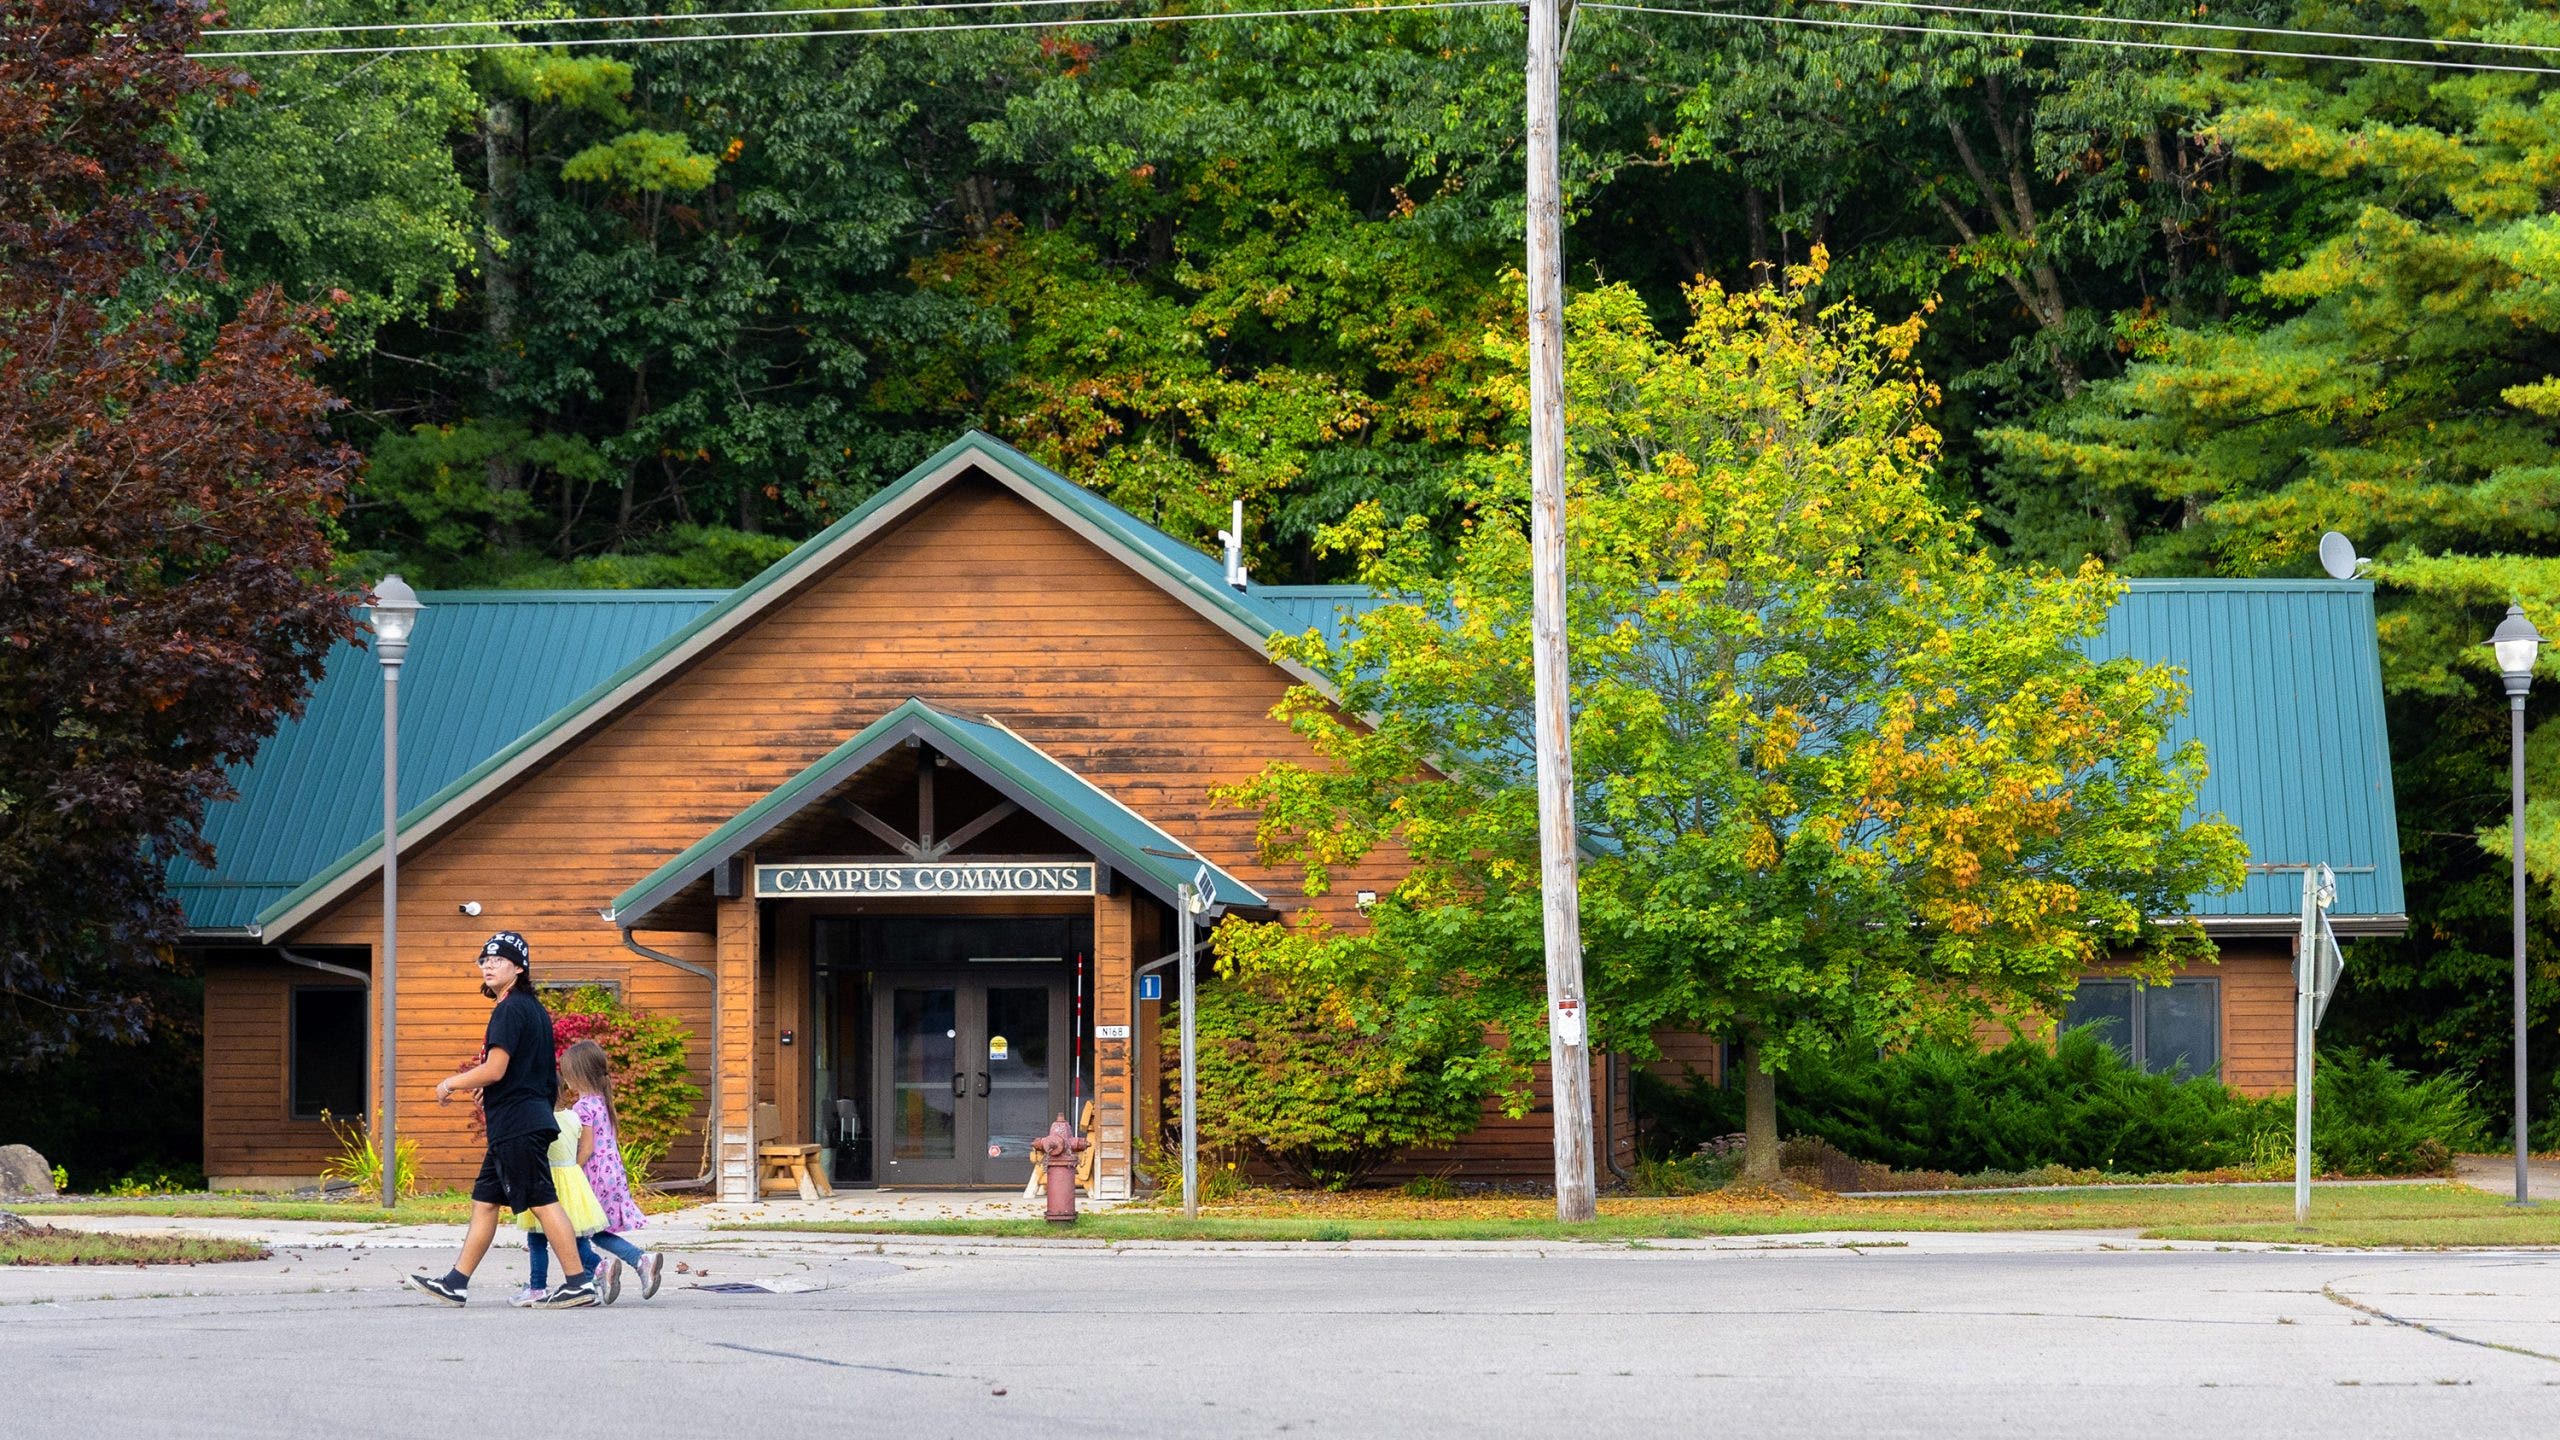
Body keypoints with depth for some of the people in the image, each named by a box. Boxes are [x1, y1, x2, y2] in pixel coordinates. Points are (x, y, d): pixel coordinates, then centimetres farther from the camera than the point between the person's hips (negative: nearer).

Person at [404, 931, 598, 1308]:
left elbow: (495, 1069, -19)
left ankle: (579, 1283, -10)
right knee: (485, 1201, 12)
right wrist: (491, 1090, 27)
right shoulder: (535, 1009, 18)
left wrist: (450, 1083, -5)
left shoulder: (510, 1009, -13)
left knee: (542, 1202, -10)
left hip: (518, 1125, -10)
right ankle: (456, 1283, 14)